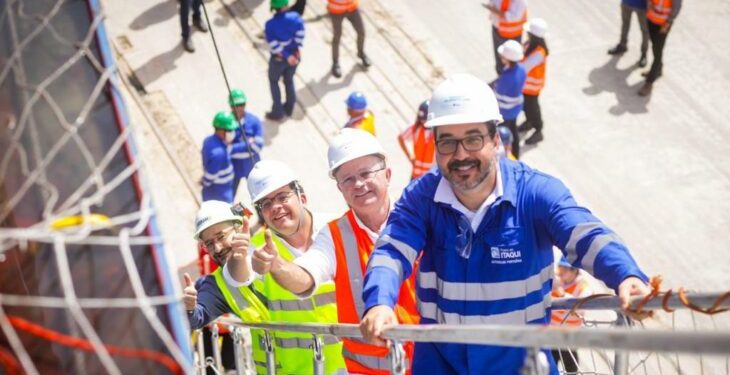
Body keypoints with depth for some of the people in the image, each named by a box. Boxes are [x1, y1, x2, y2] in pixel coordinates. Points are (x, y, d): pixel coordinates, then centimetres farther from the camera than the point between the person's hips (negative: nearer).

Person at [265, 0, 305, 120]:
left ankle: (277, 112, 21)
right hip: (294, 55, 3)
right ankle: (289, 108, 40)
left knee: (273, 82, 20)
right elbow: (300, 34, -14)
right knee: (289, 80, 25)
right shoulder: (295, 17, -18)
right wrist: (297, 50, -3)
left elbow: (274, 45, -24)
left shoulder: (270, 25, -24)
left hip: (279, 58, -3)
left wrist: (287, 56, -16)